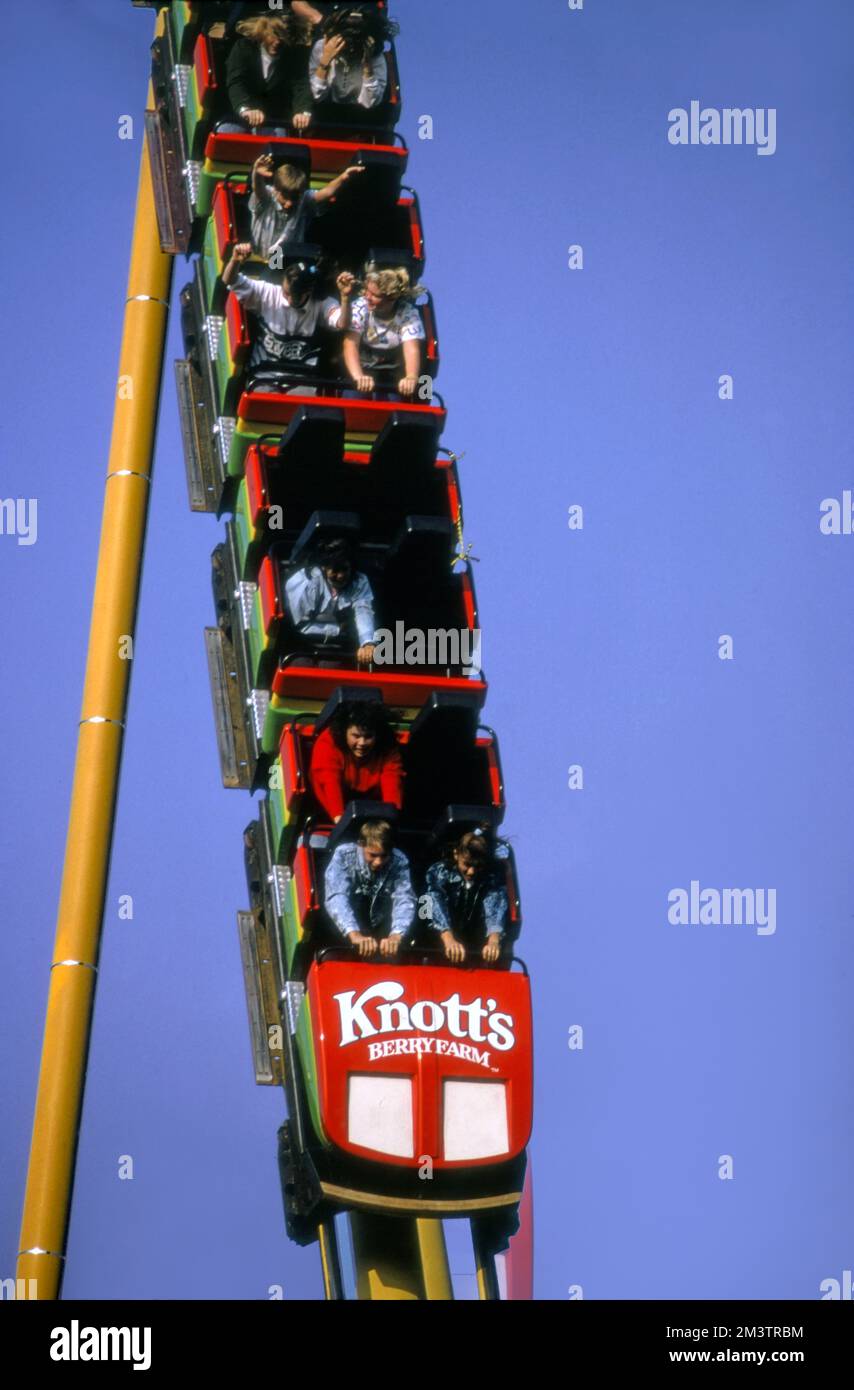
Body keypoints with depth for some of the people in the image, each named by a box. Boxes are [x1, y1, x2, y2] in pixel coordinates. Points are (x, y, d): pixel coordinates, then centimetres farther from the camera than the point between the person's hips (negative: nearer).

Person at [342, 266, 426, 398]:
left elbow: (412, 349, -32)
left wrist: (411, 378, -54)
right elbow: (350, 345, -32)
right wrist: (359, 377, -51)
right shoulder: (360, 307, -20)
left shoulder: (408, 313, -19)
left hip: (392, 373, 0)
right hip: (362, 369, 0)